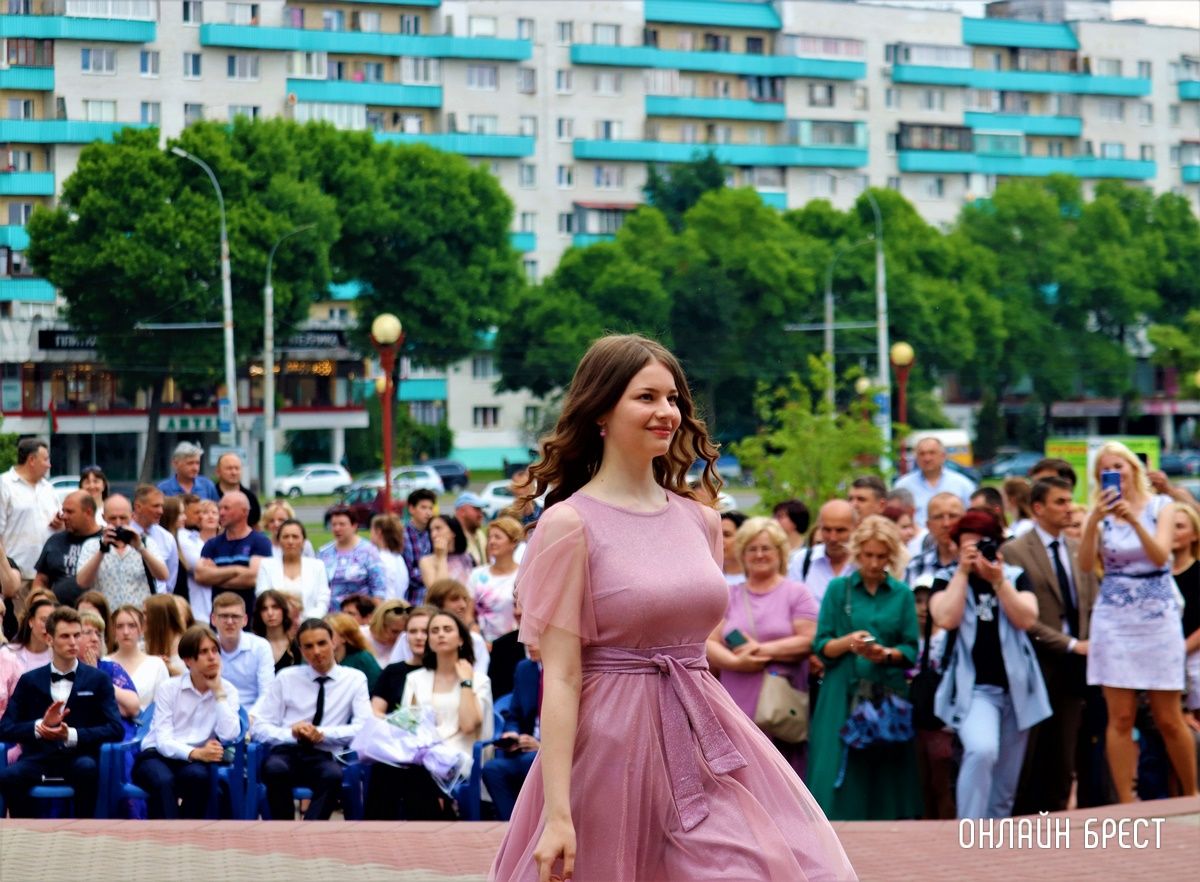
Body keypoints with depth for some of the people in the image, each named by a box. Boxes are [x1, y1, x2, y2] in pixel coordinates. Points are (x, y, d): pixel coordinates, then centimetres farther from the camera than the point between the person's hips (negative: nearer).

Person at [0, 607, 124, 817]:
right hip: (38, 759, 1)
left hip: (78, 758, -1)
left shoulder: (98, 680, 10)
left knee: (87, 768, -36)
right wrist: (40, 726, -14)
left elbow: (116, 729, -2)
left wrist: (72, 735, -17)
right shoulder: (29, 681, 14)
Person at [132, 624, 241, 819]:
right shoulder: (170, 688, 0)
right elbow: (163, 740, -11)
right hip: (157, 755, -1)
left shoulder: (228, 691, 5)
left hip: (195, 761, 1)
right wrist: (195, 753, -29)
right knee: (163, 780, -36)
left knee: (197, 775, -35)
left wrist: (218, 693, -10)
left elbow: (229, 735, -12)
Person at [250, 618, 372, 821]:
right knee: (275, 768, -36)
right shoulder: (287, 678, 12)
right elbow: (258, 727, 7)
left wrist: (323, 734, -14)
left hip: (325, 757, -1)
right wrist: (292, 734, -13)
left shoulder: (354, 679, 10)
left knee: (333, 774, -37)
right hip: (287, 752, 1)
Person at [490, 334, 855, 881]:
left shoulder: (699, 520, 9)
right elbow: (560, 678, -12)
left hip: (706, 739, 5)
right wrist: (557, 814, -17)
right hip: (614, 749, -5)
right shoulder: (571, 523, -8)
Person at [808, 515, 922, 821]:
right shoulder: (838, 589, 8)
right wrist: (848, 642, -15)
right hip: (843, 696, -1)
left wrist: (887, 654, -13)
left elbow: (911, 650, 6)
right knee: (839, 782, -7)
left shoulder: (902, 594, 10)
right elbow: (821, 646, 4)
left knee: (886, 783, -2)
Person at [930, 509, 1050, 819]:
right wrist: (963, 571, -9)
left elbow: (1027, 619, -5)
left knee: (1006, 784, 7)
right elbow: (946, 619, -13)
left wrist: (997, 580, -12)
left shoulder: (1015, 577, 11)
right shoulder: (946, 580, 6)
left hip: (1015, 687, 3)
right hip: (973, 688, -3)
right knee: (981, 751, -30)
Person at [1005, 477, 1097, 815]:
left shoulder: (1078, 549, 13)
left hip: (1074, 664, 5)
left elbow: (1091, 605, 15)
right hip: (1040, 663, -5)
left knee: (1063, 757, 7)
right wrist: (1071, 644, -13)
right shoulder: (1014, 552, -7)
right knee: (1031, 755, -2)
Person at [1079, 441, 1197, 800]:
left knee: (1169, 719, 0)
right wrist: (1094, 519, -24)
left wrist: (1134, 520, -25)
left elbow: (1160, 555, -12)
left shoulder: (1160, 506, 2)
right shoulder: (1102, 512, 5)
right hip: (1114, 619, 1)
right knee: (1120, 718, -2)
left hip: (1158, 617, -1)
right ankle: (1126, 805, 2)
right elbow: (1086, 561, -10)